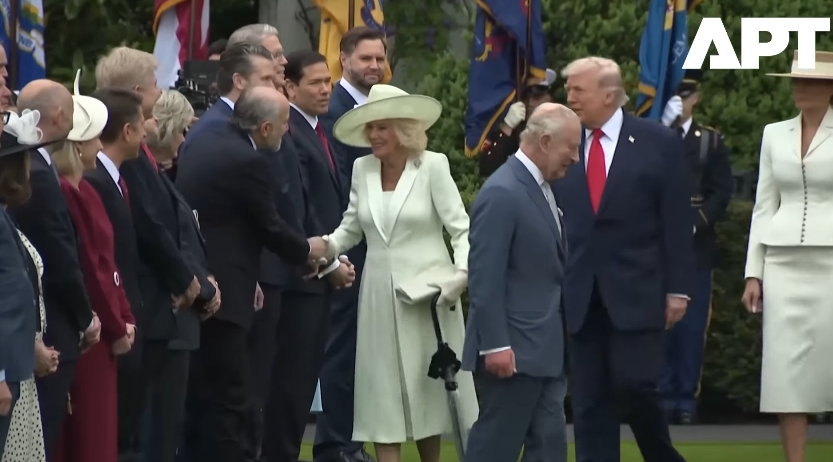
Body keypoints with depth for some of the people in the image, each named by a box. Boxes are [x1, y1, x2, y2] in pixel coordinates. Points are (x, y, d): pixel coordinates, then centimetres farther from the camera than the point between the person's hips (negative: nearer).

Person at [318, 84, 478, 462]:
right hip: (380, 296, 3)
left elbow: (461, 228, -8)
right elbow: (352, 227, 11)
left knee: (429, 386, 6)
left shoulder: (432, 166, -7)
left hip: (427, 291, -3)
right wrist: (326, 247, -8)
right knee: (384, 389, 0)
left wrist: (462, 272, -22)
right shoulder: (362, 169, 5)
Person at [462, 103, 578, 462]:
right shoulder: (502, 193, -17)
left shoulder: (541, 188, 13)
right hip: (513, 350, -9)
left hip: (546, 349, 9)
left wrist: (560, 343, 18)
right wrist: (495, 345, -22)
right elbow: (484, 277, -20)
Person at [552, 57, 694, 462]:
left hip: (637, 292, -3)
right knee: (588, 402, 3)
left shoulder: (659, 143, 0)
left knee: (633, 386, -11)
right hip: (580, 297, 3)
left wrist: (678, 289, -6)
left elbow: (677, 223, -1)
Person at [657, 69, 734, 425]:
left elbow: (721, 194, 4)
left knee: (691, 326, 1)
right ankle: (664, 397, 3)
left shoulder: (711, 141, 11)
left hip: (695, 249, 1)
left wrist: (695, 222, -13)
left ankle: (686, 399, 6)